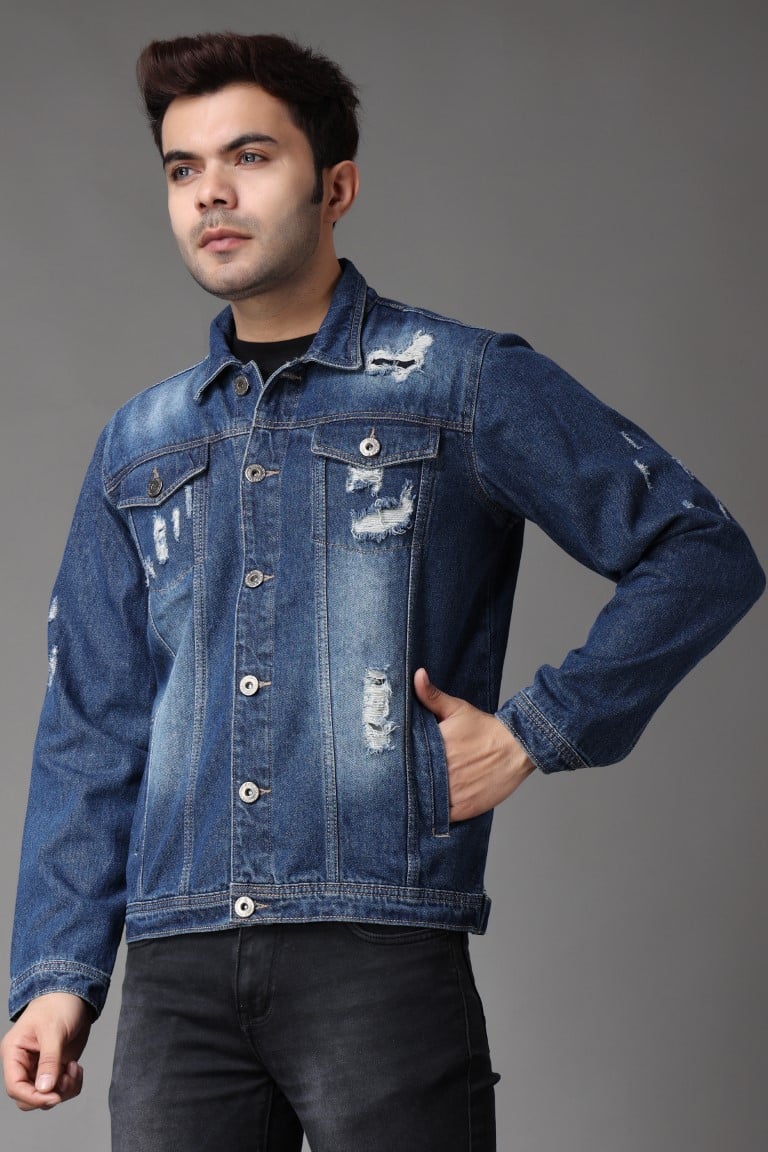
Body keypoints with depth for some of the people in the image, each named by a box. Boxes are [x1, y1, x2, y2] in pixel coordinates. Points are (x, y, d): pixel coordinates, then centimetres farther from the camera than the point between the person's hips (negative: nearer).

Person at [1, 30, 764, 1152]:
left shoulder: (463, 385, 4)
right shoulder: (139, 444, 16)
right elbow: (92, 727, 16)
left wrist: (534, 733, -5)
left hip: (380, 945, -4)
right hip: (179, 967, 4)